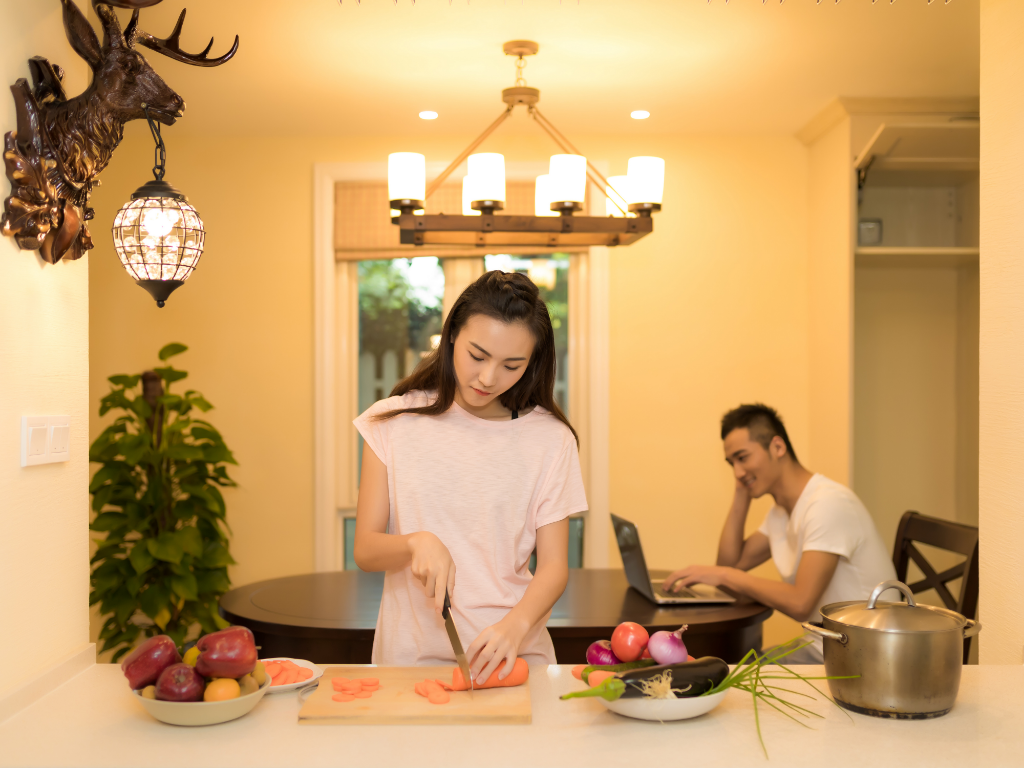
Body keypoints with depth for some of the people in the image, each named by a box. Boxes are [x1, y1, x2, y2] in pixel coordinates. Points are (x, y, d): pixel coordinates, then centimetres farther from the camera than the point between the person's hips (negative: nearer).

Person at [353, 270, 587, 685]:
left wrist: (516, 624, -18)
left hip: (512, 658, 0)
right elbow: (365, 550, 5)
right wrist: (416, 543, -15)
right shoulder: (393, 422, 4)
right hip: (409, 655, 1)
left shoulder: (549, 437, 3)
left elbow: (554, 565, 1)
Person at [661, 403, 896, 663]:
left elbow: (799, 604, -27)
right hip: (820, 648, 9)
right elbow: (731, 562, 12)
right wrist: (741, 494, 5)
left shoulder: (828, 503, -20)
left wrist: (722, 575, -19)